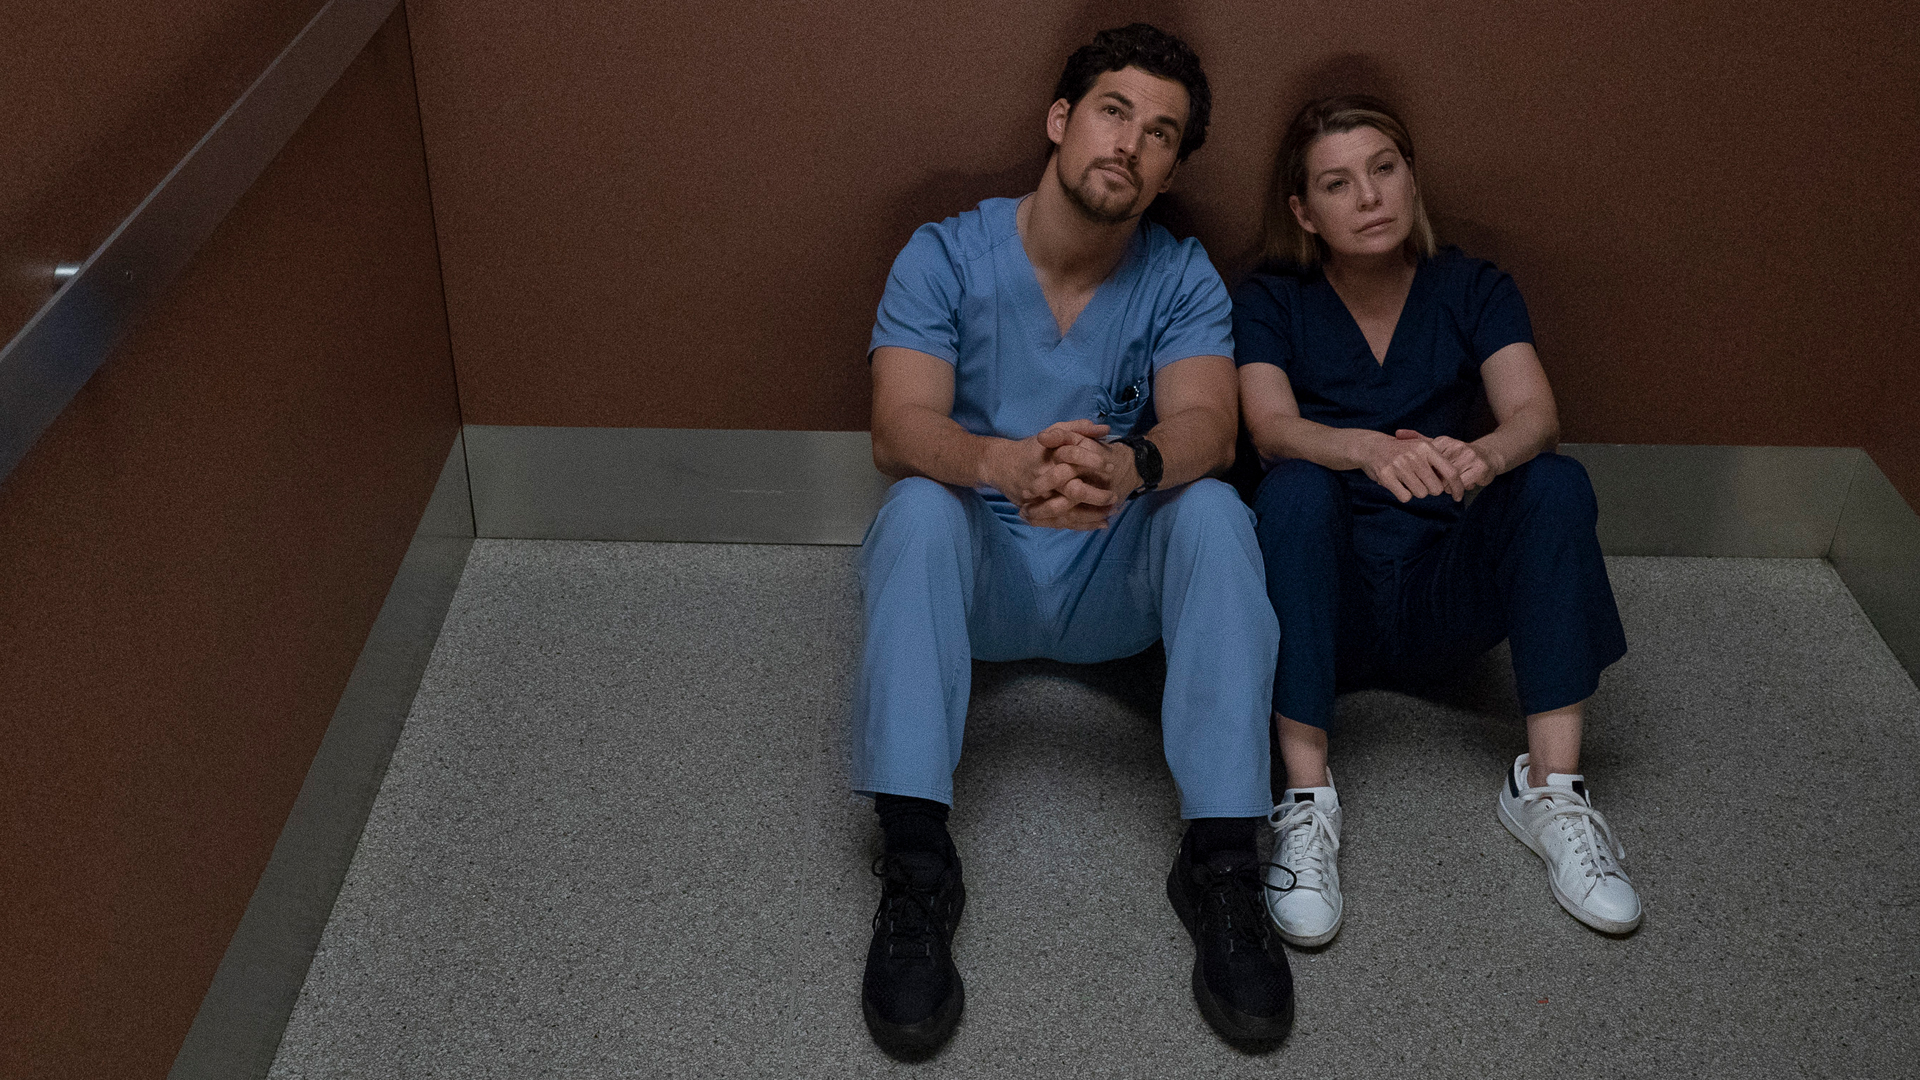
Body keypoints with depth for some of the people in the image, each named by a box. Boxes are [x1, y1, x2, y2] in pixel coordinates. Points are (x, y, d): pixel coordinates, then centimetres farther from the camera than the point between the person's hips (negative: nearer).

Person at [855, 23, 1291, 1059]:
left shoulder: (1182, 277, 0)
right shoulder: (945, 256, -4)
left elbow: (1205, 427, -18)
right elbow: (898, 430, -19)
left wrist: (1130, 465, -44)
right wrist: (1007, 465, -43)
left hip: (1117, 582, 1)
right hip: (978, 575, -1)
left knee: (1214, 510, -27)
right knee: (919, 508, -32)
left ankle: (1221, 858, -29)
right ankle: (914, 860, -35)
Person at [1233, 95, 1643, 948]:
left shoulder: (1474, 292, 7)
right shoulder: (1270, 304, 3)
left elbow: (1534, 415, -11)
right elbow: (1273, 429, -17)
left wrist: (1483, 456, -36)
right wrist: (1369, 449, -40)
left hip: (1442, 596, 2)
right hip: (1323, 597, -2)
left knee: (1556, 482, -23)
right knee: (1297, 488, -31)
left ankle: (1551, 788, -26)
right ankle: (1307, 803, -35)